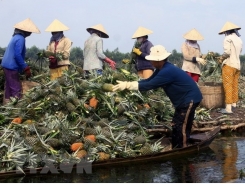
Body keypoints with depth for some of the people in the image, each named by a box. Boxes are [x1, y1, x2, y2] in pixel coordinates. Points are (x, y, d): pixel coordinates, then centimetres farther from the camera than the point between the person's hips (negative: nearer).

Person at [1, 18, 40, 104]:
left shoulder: (16, 37, 14)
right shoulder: (20, 39, -16)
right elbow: (18, 55, -21)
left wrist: (24, 67, 22)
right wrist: (26, 68, -16)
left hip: (7, 65, 10)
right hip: (12, 67, -10)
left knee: (8, 88, 13)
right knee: (16, 89, -8)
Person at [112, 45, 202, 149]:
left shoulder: (167, 71, -27)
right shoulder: (162, 69, 5)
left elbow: (149, 85, -27)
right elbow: (148, 81, 3)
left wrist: (127, 85, -23)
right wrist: (127, 84, -8)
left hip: (190, 99, -11)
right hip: (183, 100, 11)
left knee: (182, 127, -7)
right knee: (176, 126, 14)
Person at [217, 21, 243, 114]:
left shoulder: (228, 39, -10)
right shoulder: (239, 40, 12)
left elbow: (227, 52, -19)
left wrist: (221, 58, 0)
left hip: (229, 65, -7)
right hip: (237, 65, 7)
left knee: (228, 86, -7)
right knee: (234, 86, 16)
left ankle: (228, 108, -11)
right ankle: (234, 104, 26)